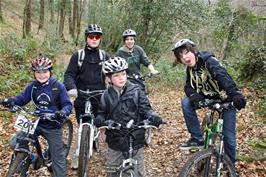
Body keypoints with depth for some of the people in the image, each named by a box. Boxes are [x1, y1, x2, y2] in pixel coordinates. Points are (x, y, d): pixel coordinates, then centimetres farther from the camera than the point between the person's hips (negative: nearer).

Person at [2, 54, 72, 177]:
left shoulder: (58, 86, -13)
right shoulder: (33, 86, -2)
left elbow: (67, 104, -13)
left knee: (57, 157, 3)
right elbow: (22, 99, 2)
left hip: (53, 126, -4)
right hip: (37, 123, 4)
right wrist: (11, 100, -21)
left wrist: (63, 112, -36)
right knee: (16, 143, -10)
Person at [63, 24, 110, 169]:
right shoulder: (78, 55, 2)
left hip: (100, 98, 1)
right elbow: (69, 74, -5)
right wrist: (71, 87, -24)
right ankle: (78, 153, 25)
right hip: (81, 98, 0)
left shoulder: (104, 56, 7)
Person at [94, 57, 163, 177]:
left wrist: (153, 117, -28)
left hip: (135, 140, -2)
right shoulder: (106, 95, -2)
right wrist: (99, 120, -20)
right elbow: (102, 113, 2)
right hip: (115, 140, 2)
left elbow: (145, 108, -8)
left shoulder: (135, 91, -8)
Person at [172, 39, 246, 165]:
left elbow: (223, 75, -39)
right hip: (209, 97, 5)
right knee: (186, 103, -20)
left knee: (229, 136, -6)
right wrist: (194, 97, -30)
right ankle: (197, 138, -10)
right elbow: (189, 87, -5)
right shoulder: (190, 69, -2)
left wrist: (235, 94, -55)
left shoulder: (209, 60, -23)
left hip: (225, 99, -5)